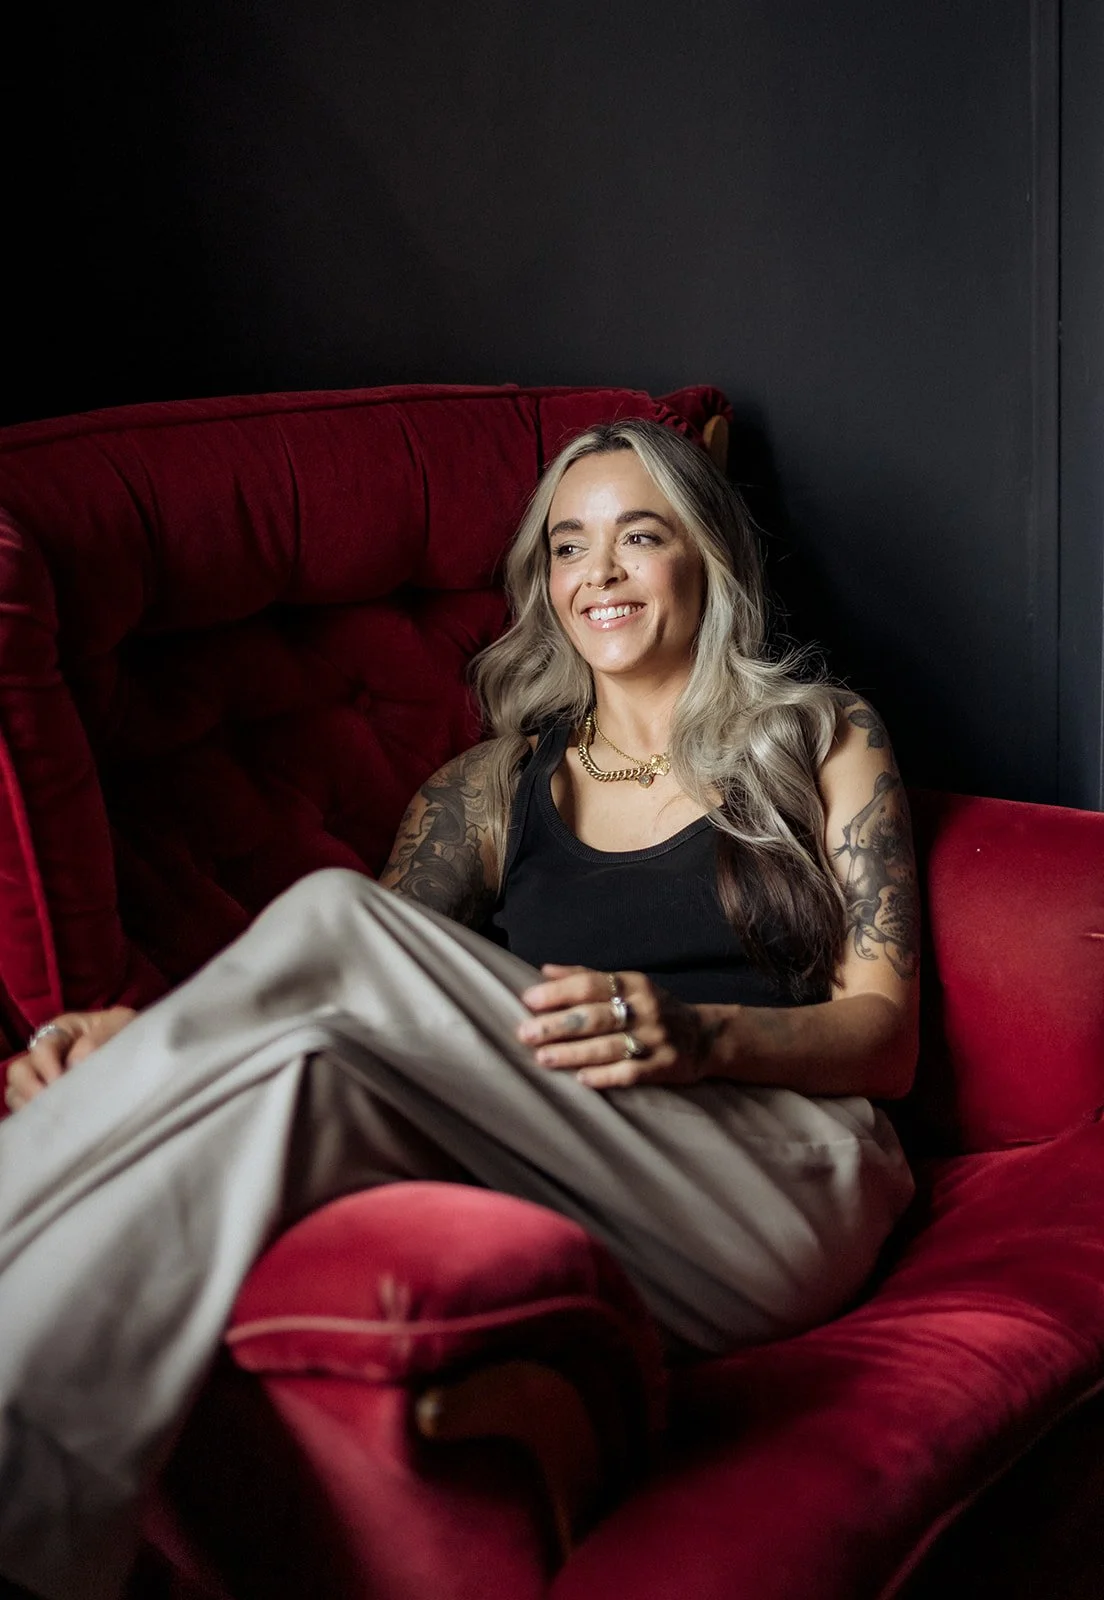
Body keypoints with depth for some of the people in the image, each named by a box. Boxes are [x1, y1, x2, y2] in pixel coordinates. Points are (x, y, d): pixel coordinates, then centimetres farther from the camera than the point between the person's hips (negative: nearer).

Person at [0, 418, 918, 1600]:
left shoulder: (823, 745, 17)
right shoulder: (492, 790, 23)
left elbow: (885, 1038, 7)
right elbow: (374, 1006, 6)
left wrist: (699, 1036, -15)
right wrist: (150, 1041, -16)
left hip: (787, 1177, -3)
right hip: (557, 1202, 3)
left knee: (337, 918, -27)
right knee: (303, 1069, -33)